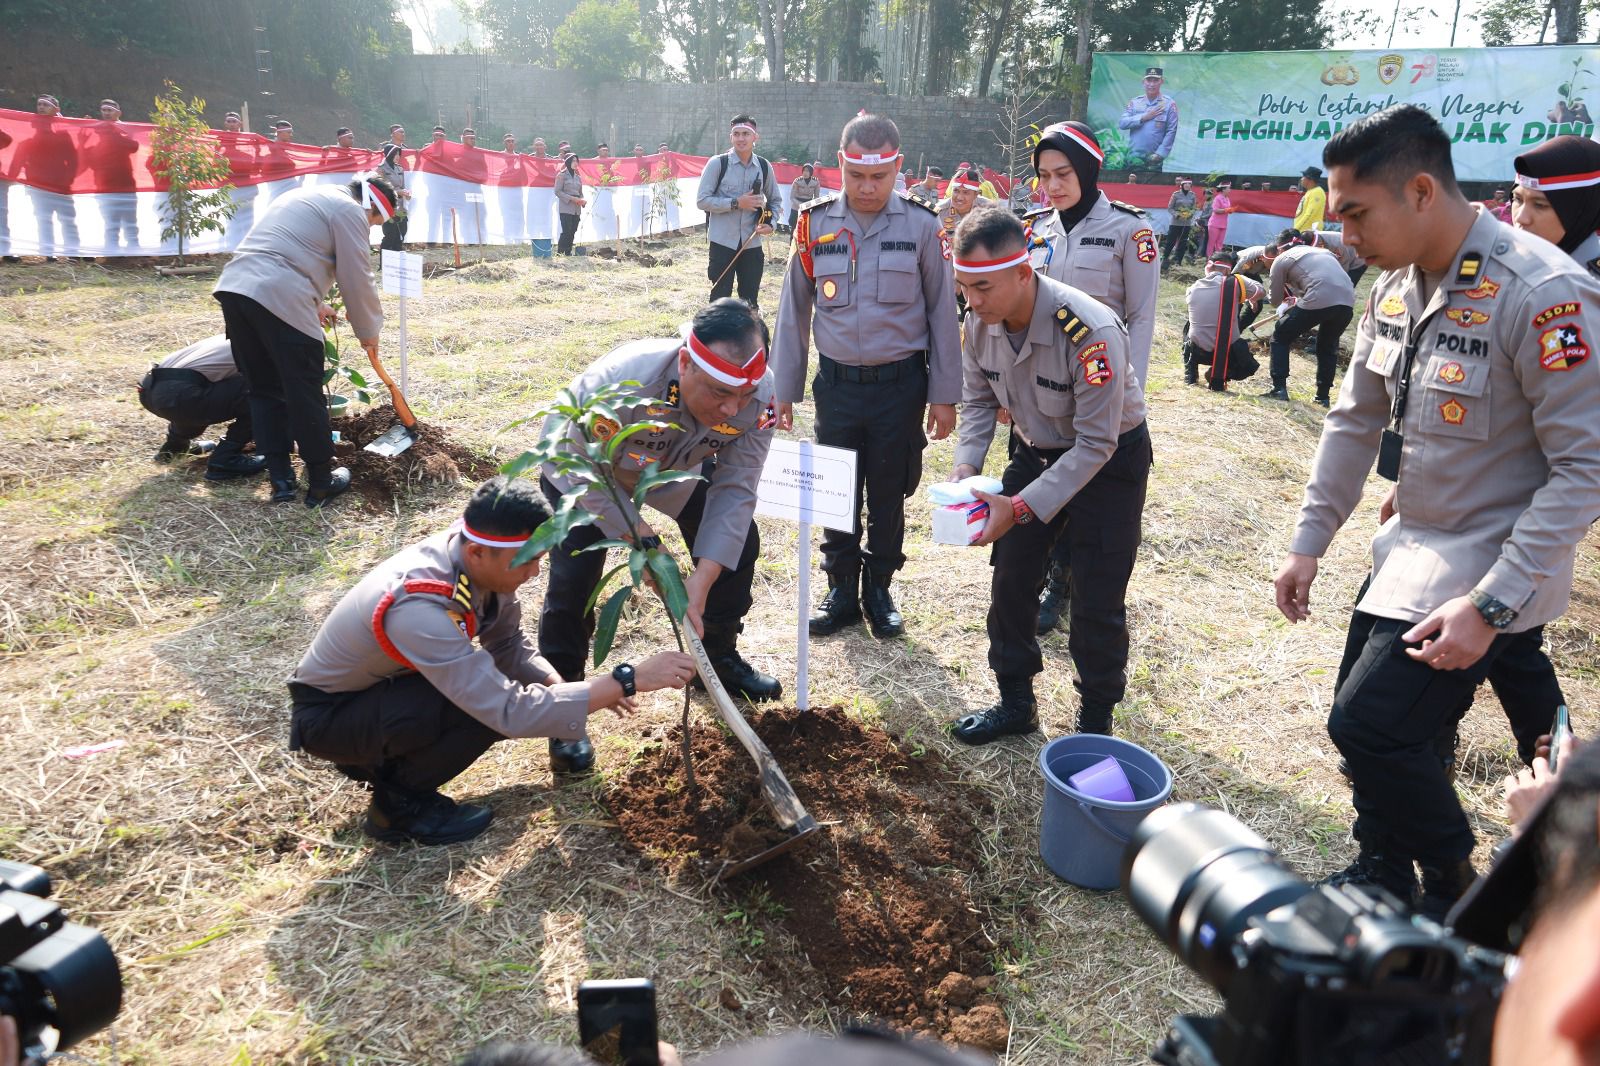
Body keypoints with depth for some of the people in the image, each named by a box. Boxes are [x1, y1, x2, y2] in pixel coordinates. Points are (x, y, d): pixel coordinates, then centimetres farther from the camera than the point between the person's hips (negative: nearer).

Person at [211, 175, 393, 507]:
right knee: (306, 396, 1)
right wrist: (368, 331, 15)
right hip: (279, 299, -9)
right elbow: (357, 281, 2)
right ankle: (321, 482, 10)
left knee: (265, 389, 15)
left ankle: (281, 480, 16)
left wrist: (315, 305, 45)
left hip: (234, 289, 9)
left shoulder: (306, 196, 32)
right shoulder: (350, 210, 4)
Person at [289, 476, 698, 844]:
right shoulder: (418, 609, -38)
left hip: (382, 683, 8)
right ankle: (398, 802, -3)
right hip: (327, 715, -8)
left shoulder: (476, 561, -16)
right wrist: (629, 680, -38)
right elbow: (512, 711, -39)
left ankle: (382, 757, 11)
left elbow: (509, 646, 1)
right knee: (489, 708, -28)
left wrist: (562, 686, -18)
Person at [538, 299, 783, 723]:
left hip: (678, 467, 4)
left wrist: (702, 578, -35)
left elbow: (735, 489, -27)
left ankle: (719, 658, 23)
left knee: (736, 544, -1)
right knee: (575, 575, -17)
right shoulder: (623, 380, -45)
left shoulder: (760, 394, -33)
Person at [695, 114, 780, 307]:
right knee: (720, 300, 3)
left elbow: (775, 201, 16)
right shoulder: (717, 164, -7)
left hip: (752, 245, 3)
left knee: (750, 302, 10)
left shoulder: (764, 167, 4)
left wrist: (770, 223, -4)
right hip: (723, 243, -3)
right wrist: (736, 203, -18)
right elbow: (702, 200, -9)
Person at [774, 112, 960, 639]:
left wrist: (944, 394, -2)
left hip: (900, 385, -1)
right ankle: (841, 590, 26)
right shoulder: (815, 224, -1)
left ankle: (879, 589, 28)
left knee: (888, 496, 9)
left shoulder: (920, 224, -6)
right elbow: (794, 311, 6)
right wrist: (783, 388, 6)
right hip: (836, 383, 2)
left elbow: (942, 312, -1)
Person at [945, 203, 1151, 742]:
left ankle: (1095, 721, 20)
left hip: (1109, 460, -6)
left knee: (1097, 603, -2)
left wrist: (1021, 508, -35)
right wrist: (966, 467, -17)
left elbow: (1096, 444, -30)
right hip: (1035, 450, 6)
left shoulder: (1091, 332, -35)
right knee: (1010, 580, 8)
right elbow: (978, 400, 0)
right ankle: (1016, 702, 28)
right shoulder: (982, 322, -15)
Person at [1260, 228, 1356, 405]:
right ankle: (1323, 396, 26)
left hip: (1319, 300, -5)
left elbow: (1275, 300, 19)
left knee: (1280, 337, 16)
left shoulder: (1282, 259, 15)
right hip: (1347, 301, 5)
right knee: (1328, 347, 26)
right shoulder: (1324, 252, 31)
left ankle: (1279, 388, 8)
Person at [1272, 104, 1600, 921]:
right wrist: (1309, 541, 7)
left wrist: (1492, 605, -25)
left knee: (1370, 724, -11)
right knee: (1373, 719, 14)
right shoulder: (1397, 283, 1)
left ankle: (1452, 888, 16)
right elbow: (1356, 418, 10)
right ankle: (1383, 875, 37)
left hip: (1486, 568, -7)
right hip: (1408, 549, 7)